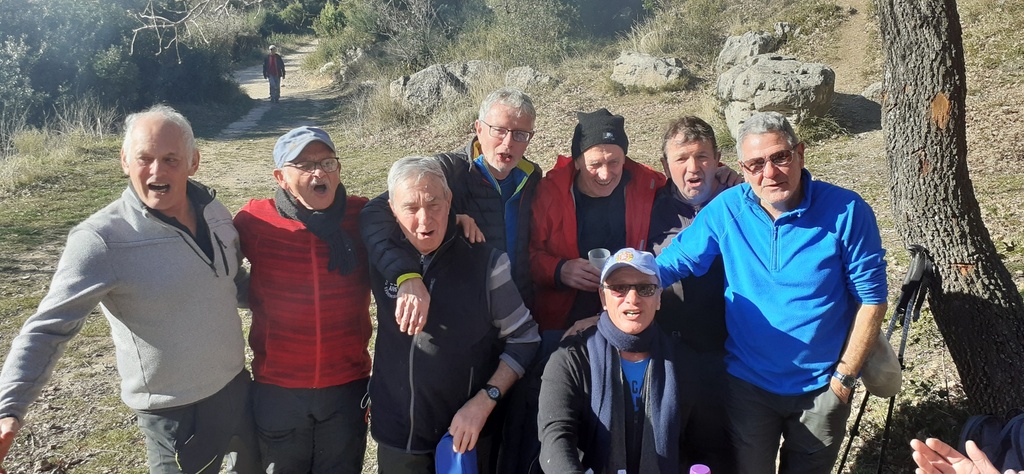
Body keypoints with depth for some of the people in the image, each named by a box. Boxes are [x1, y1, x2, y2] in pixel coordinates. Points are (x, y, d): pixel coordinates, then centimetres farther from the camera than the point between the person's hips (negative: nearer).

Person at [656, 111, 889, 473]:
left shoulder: (846, 211, -15)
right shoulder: (725, 210, -11)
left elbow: (871, 297, -10)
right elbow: (669, 264, -8)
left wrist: (845, 376, -10)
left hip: (821, 387, 0)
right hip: (747, 384, 1)